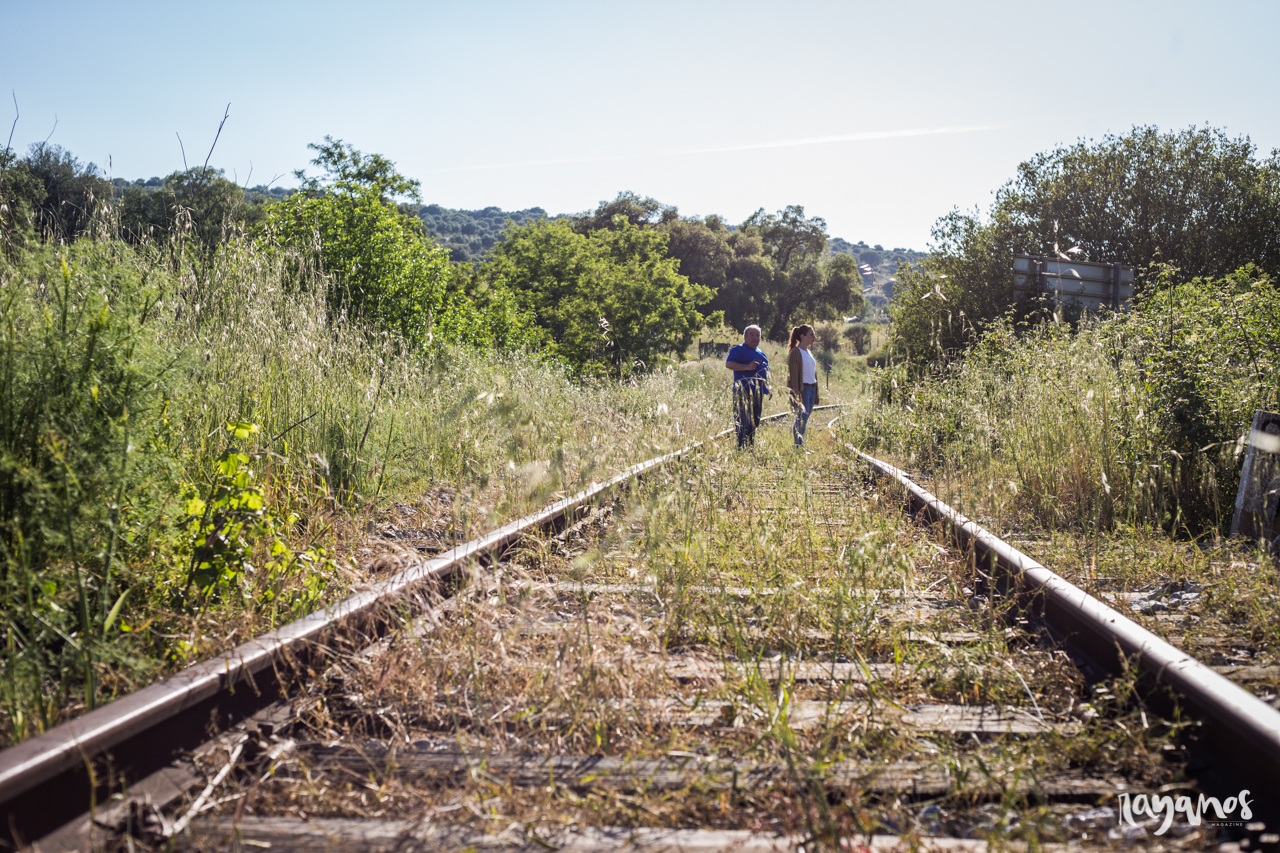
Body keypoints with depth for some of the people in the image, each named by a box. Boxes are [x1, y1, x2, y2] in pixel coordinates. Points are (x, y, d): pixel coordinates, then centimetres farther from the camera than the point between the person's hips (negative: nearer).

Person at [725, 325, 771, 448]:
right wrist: (747, 367, -25)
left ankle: (751, 447, 18)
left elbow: (765, 371, 30)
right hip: (744, 392, -8)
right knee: (744, 423, -12)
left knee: (754, 423, 11)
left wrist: (768, 388, 22)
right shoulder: (738, 350, -3)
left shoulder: (760, 352, 22)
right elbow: (728, 364, -18)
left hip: (758, 392, 8)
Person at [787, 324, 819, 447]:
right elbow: (793, 373, -12)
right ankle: (798, 446, -9)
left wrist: (816, 391, 19)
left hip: (812, 388, 8)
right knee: (801, 419, -11)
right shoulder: (795, 352, -8)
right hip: (802, 389, -8)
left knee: (805, 419, 8)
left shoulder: (808, 352, 18)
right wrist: (796, 392, -18)